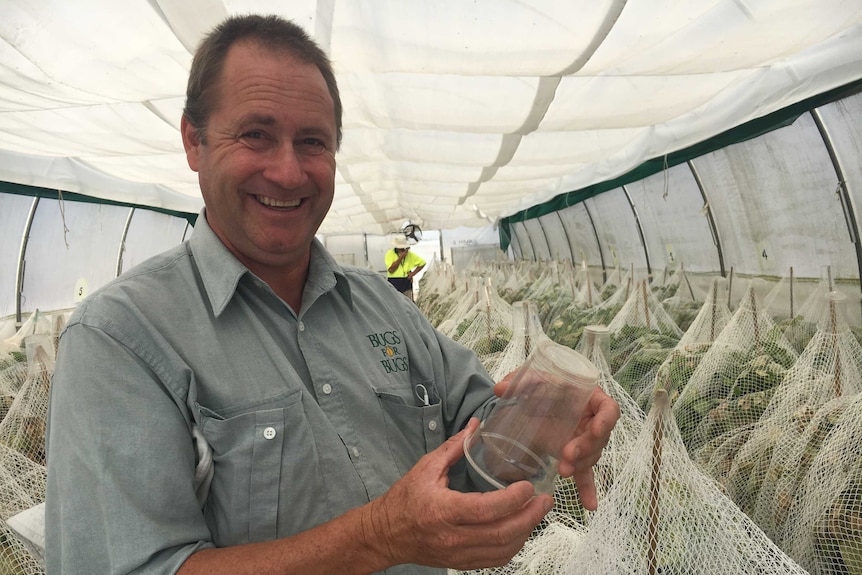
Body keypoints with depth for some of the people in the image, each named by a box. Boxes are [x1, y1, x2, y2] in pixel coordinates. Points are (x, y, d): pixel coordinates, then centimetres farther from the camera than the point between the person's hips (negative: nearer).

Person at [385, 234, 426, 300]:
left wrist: (413, 273, 0)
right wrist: (401, 257, -18)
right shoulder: (389, 254, -6)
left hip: (407, 285, 3)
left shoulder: (410, 254, 3)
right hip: (394, 285, -3)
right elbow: (391, 269, -17)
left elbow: (422, 263, 11)